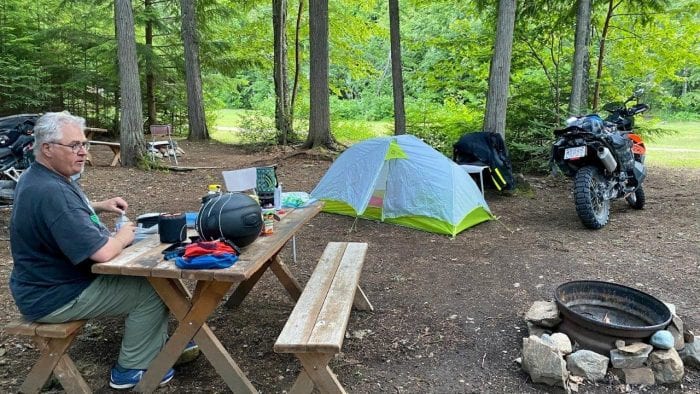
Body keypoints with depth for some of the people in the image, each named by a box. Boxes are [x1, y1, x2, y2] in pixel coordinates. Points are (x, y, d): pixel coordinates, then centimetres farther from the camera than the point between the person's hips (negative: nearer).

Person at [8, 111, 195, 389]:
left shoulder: (40, 177, 3)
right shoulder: (51, 192, -32)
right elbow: (102, 252, -34)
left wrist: (99, 207, 7)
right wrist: (123, 236, -13)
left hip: (54, 278, 10)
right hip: (55, 296, -10)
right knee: (153, 289, -9)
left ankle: (158, 342, 27)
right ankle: (130, 370, 7)